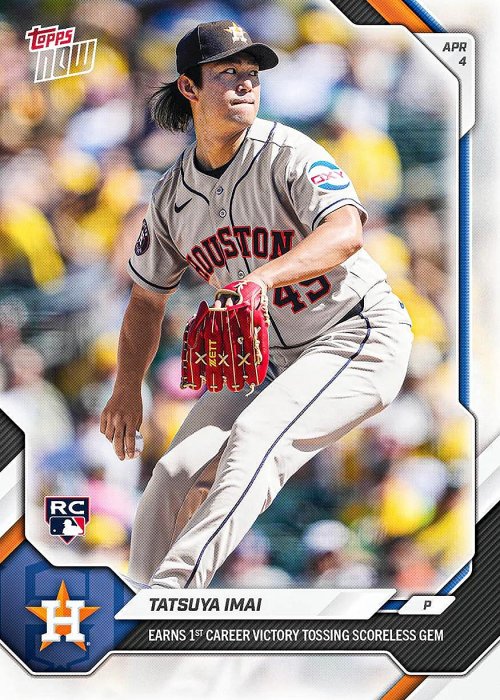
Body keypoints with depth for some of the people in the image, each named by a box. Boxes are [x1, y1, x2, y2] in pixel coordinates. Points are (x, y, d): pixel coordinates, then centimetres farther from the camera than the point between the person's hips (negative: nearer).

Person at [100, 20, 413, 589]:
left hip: (358, 336, -6)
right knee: (177, 473, -8)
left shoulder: (287, 154, -15)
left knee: (255, 436, -30)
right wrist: (127, 387, 4)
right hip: (264, 356, 7)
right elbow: (148, 296, 16)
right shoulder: (173, 193, 4)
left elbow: (345, 232, -33)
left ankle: (173, 587, -36)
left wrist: (262, 275, -48)